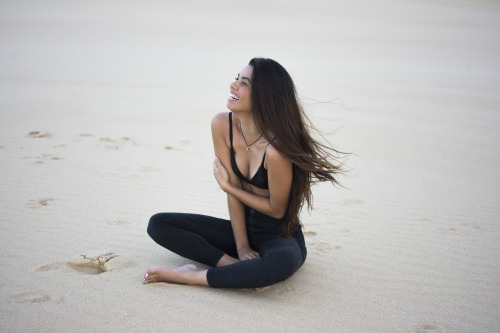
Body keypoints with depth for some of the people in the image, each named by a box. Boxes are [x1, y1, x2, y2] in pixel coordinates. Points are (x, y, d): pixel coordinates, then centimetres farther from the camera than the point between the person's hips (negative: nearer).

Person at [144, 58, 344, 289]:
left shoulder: (275, 149, -28)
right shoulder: (222, 125, -9)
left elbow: (277, 210, -15)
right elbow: (234, 188, -6)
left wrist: (226, 186, -7)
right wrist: (242, 246, -10)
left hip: (280, 236, -6)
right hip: (242, 227, 6)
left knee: (283, 262, -42)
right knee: (158, 224, -7)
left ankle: (190, 276, -25)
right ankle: (239, 268, -19)